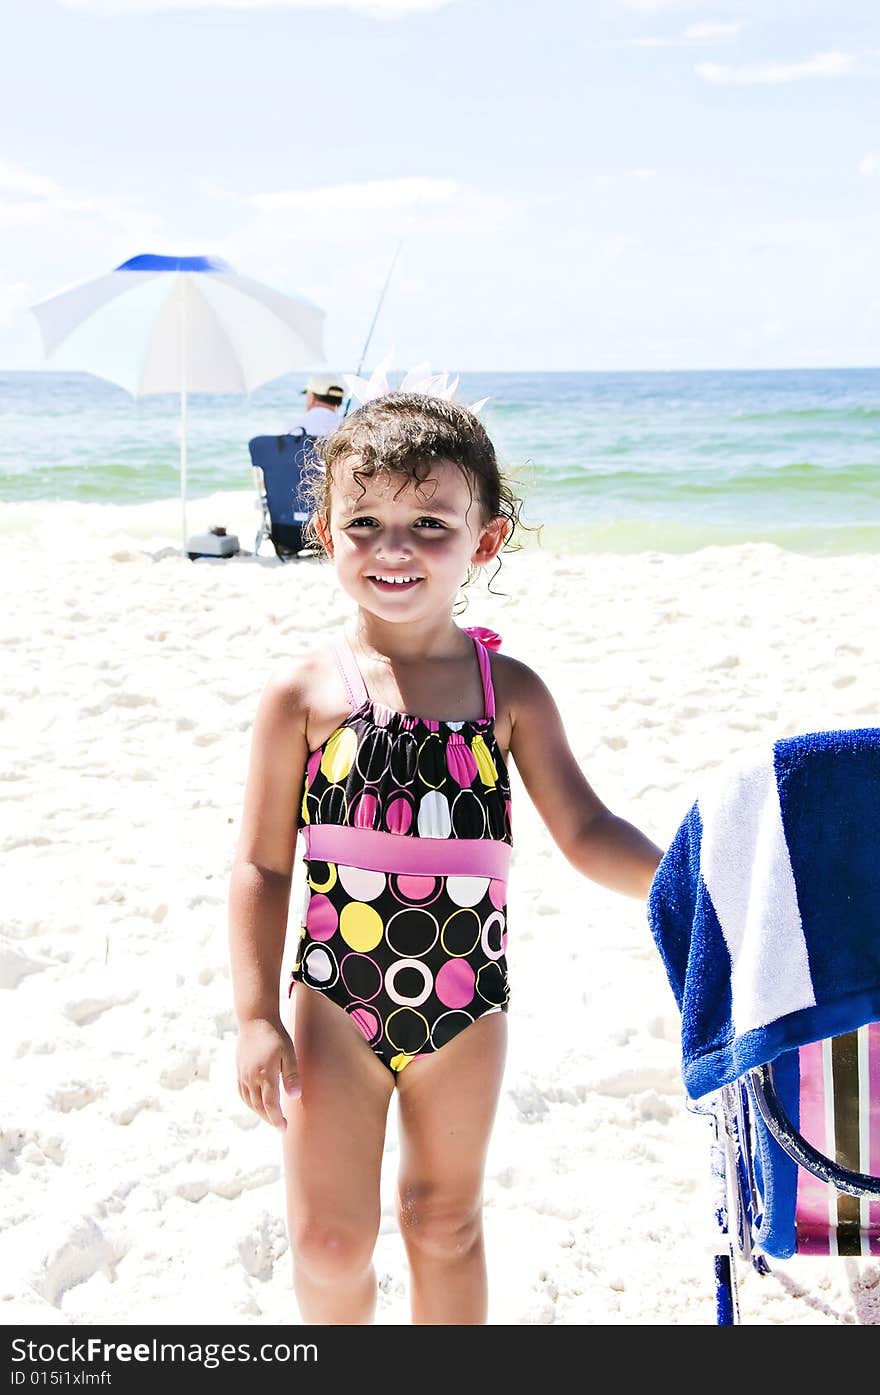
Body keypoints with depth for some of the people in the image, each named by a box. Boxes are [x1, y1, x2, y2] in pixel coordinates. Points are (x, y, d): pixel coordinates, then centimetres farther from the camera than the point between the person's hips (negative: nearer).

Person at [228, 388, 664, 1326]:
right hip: (334, 1002, -1)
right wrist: (257, 1018, -8)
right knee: (329, 1237, 7)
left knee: (445, 1222, 18)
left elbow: (584, 832, -2)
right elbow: (262, 866, -5)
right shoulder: (304, 692, -8)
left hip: (463, 1003, 2)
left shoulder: (509, 690, -3)